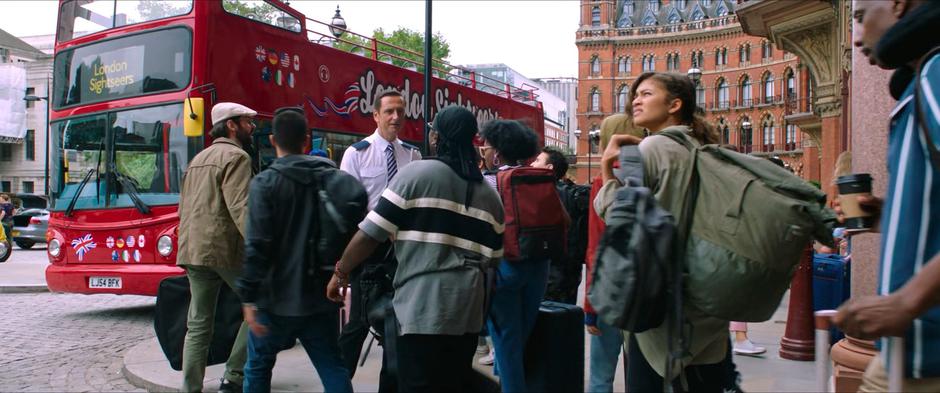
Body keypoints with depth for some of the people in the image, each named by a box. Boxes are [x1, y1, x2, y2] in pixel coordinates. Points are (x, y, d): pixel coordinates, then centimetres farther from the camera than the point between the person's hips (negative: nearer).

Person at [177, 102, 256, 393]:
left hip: (192, 249, 8)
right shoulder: (235, 156, -6)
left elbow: (184, 209, 24)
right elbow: (240, 207, -19)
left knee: (198, 323, 9)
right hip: (225, 248, -8)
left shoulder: (199, 158, 22)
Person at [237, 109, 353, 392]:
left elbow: (257, 246, -17)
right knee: (333, 368, 9)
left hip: (277, 297, -3)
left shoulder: (265, 183, -10)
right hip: (321, 297, 4)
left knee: (258, 368, 15)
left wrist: (248, 297, -14)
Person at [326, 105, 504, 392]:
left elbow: (369, 234, -6)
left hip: (422, 308, -5)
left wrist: (341, 273, 7)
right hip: (468, 311, 6)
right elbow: (492, 258, 13)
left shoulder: (416, 173, -6)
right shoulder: (490, 195, 10)